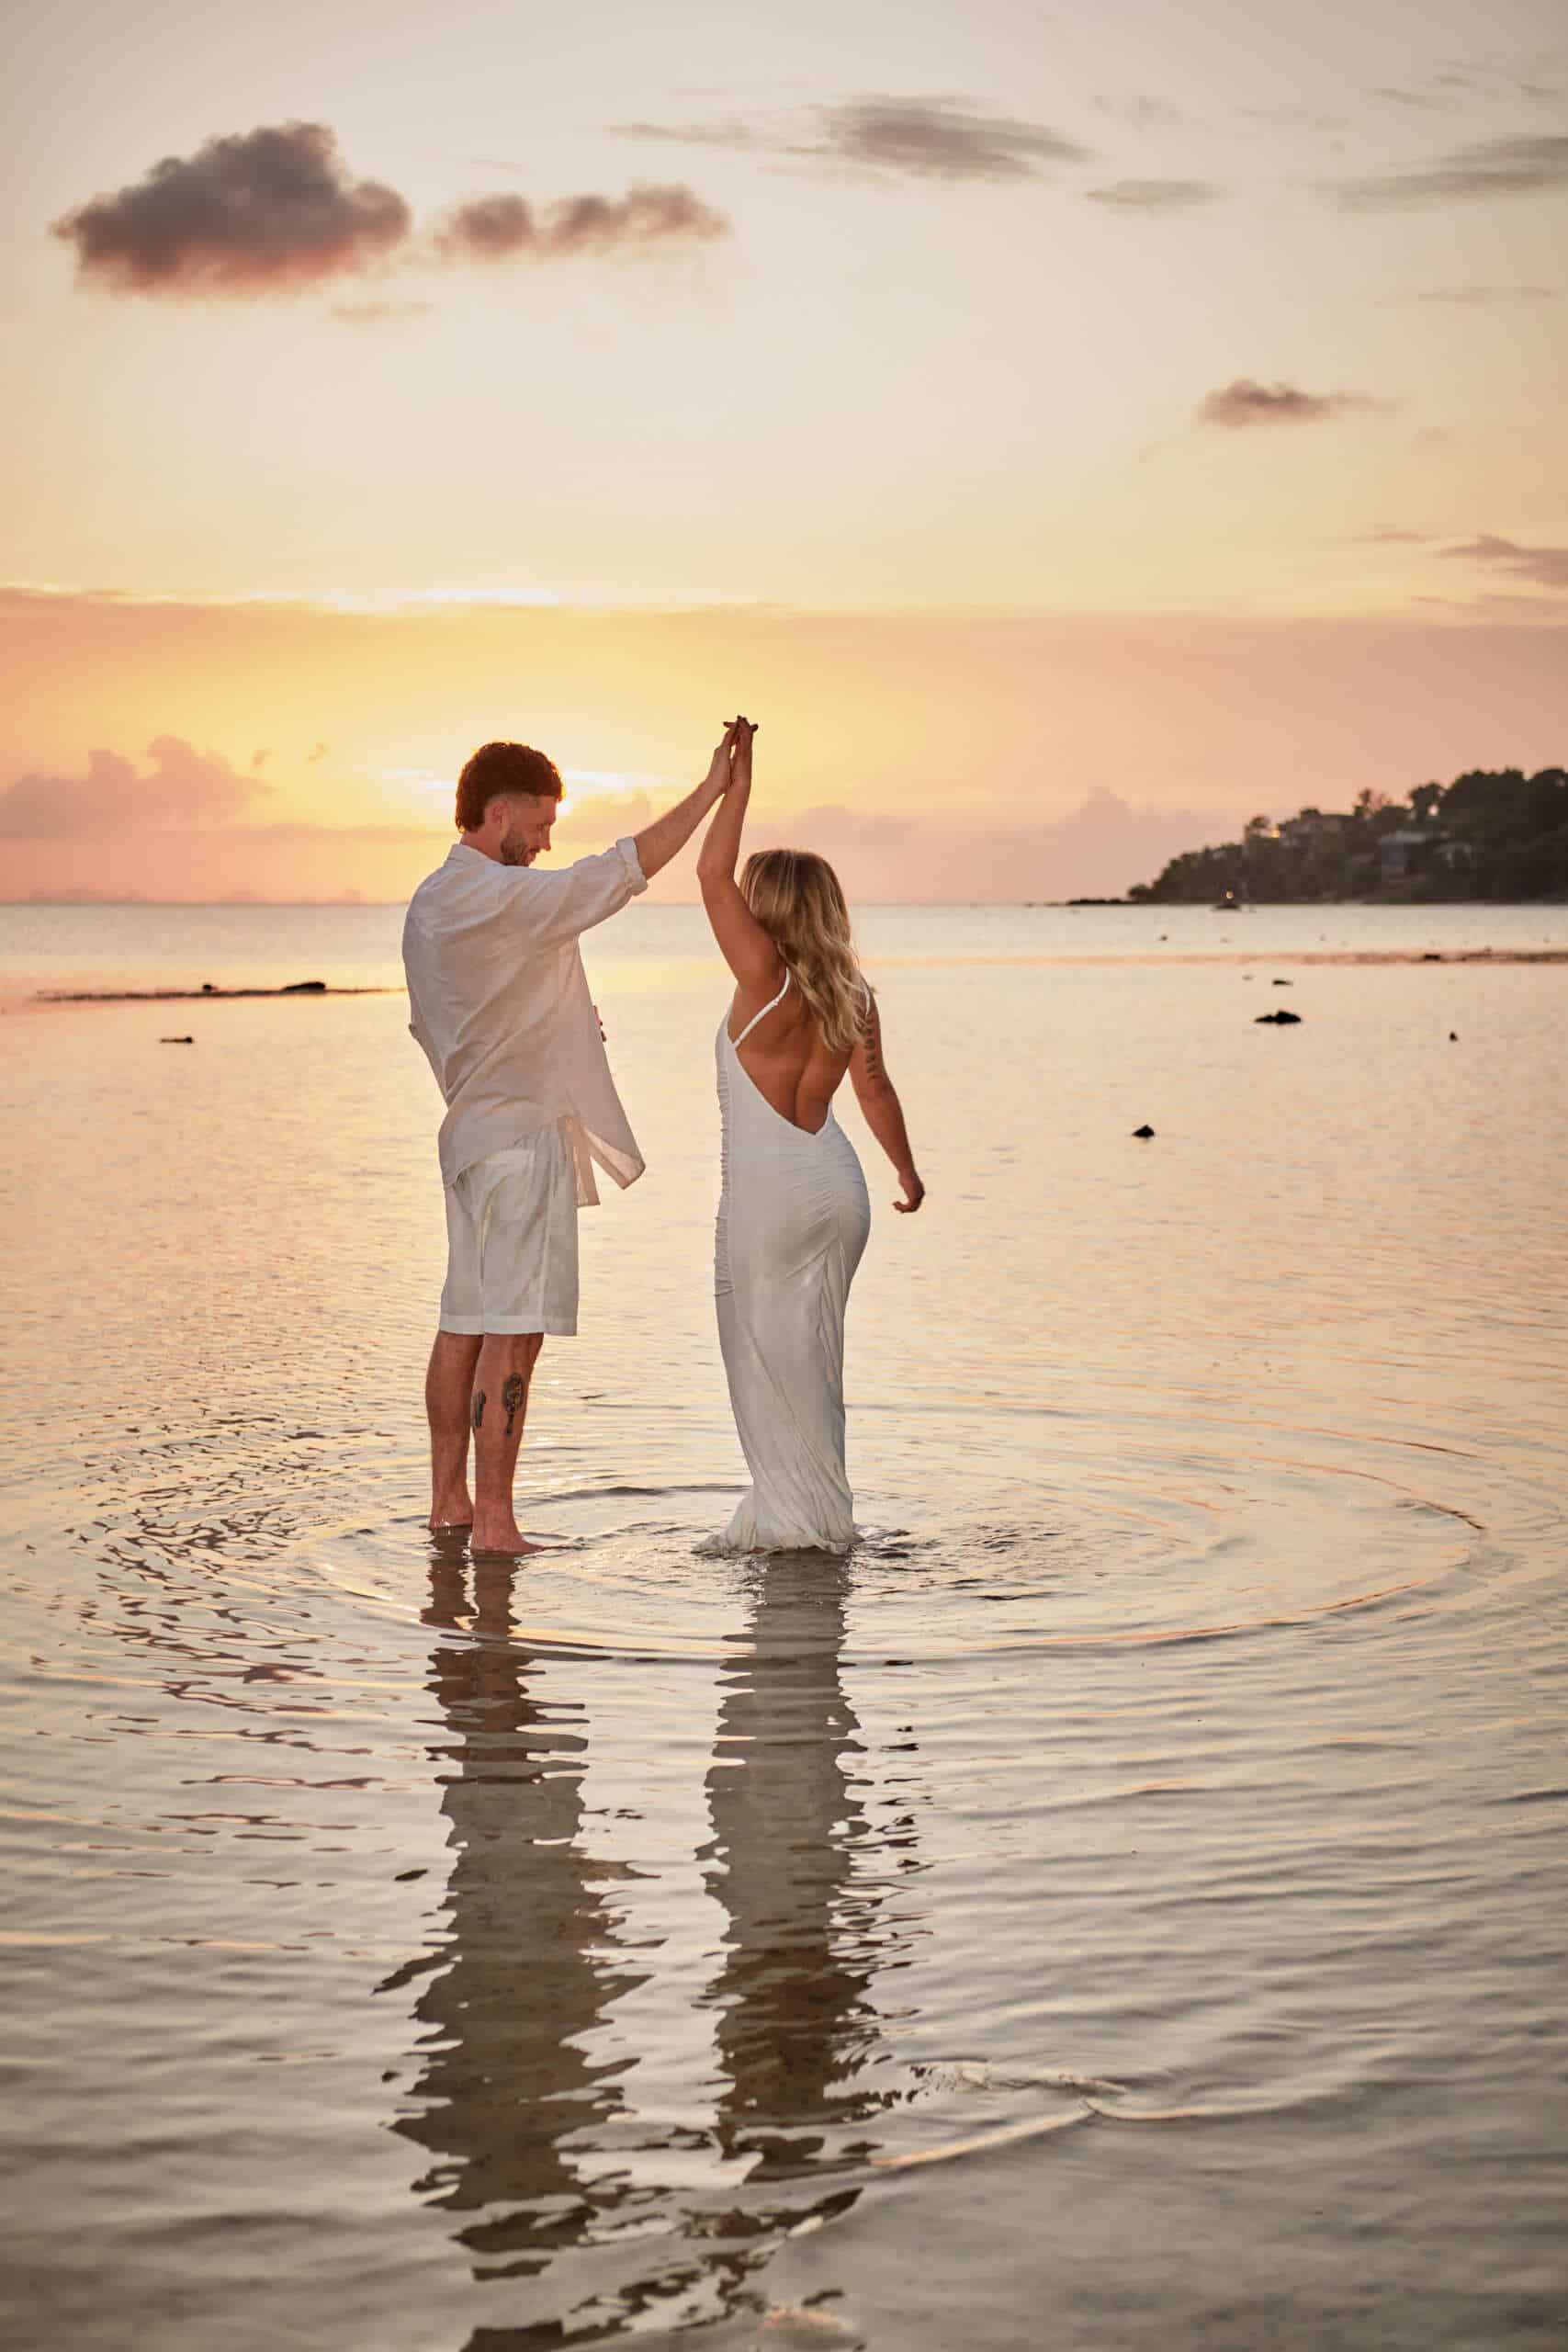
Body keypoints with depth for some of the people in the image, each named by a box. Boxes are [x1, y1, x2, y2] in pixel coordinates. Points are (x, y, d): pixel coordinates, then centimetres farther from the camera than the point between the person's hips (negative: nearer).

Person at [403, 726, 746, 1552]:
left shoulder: (429, 903, 14)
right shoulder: (502, 898, -15)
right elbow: (621, 871, -20)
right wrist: (711, 787, -16)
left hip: (471, 1127, 10)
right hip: (522, 1135, -10)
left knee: (465, 1322, 13)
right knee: (514, 1331, -9)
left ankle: (448, 1499, 19)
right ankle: (493, 1520, -10)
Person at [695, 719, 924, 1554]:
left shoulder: (767, 981, -15)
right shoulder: (853, 996, 2)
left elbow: (711, 873, -16)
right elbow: (874, 1088, 5)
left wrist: (738, 779, -12)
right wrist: (907, 1173, 16)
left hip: (768, 1189, -7)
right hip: (836, 1183, 7)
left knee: (770, 1355, 3)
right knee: (810, 1353, 15)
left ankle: (798, 1514, 8)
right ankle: (817, 1512, 21)